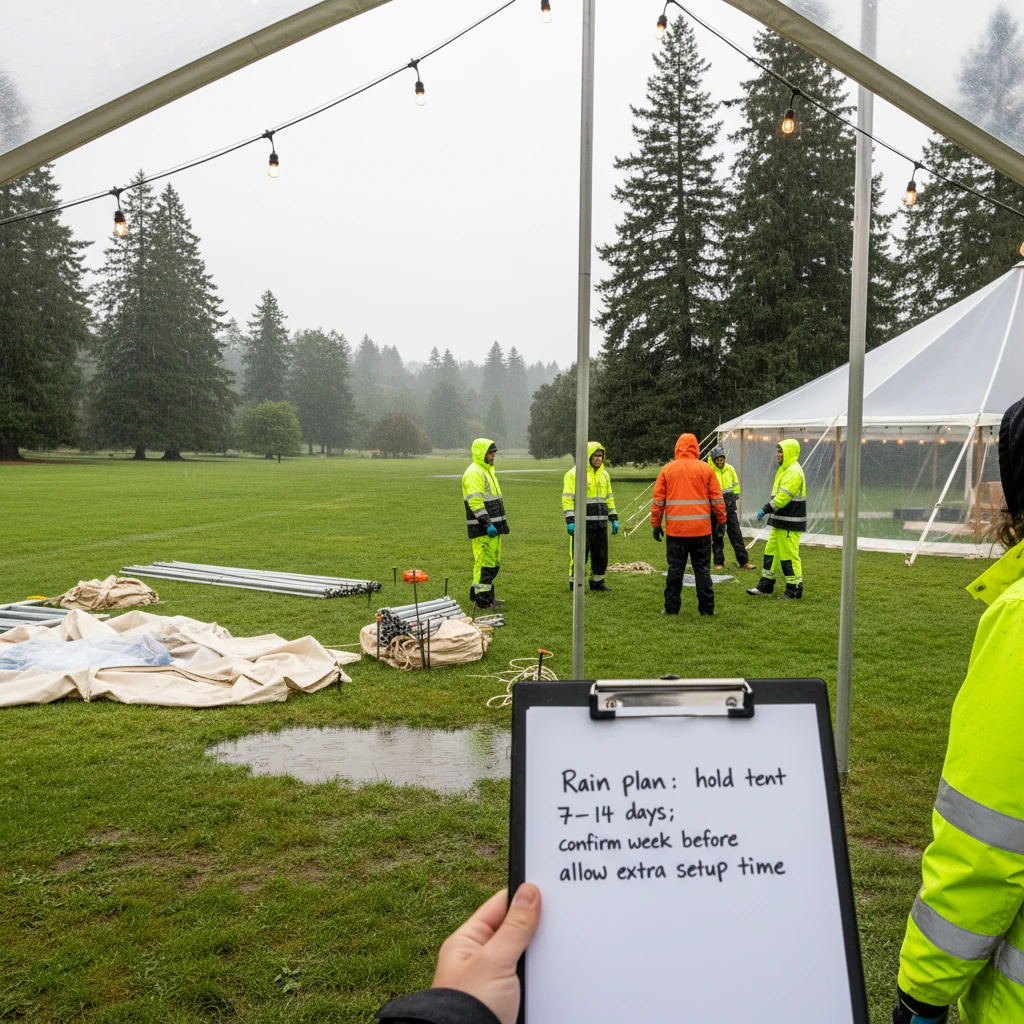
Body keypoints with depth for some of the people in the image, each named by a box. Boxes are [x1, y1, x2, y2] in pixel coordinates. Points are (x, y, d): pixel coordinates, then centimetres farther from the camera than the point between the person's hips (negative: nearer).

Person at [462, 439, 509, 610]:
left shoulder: (488, 470, 18)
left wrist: (502, 522, 22)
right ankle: (481, 599, -1)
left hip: (493, 526, 10)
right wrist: (487, 524, -26)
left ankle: (488, 595, 25)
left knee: (493, 562, 15)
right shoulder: (473, 473, -15)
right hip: (482, 529, -10)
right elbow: (475, 502, -22)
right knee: (484, 562, -7)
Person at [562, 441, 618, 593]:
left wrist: (614, 519, 15)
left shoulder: (604, 474, 14)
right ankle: (575, 583, 9)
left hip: (600, 523, 7)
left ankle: (597, 582, 23)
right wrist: (570, 521, -19)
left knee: (600, 555, 11)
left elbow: (609, 498, 21)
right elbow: (567, 499, -12)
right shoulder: (574, 474, -8)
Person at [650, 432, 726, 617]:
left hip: (675, 529, 0)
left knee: (675, 569, 6)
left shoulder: (667, 469, 2)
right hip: (701, 529, 0)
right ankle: (707, 608, 9)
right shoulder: (706, 469, 1)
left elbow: (658, 500, 3)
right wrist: (722, 519, 12)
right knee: (702, 568, 7)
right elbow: (717, 498, 2)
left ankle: (671, 607, 9)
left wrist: (656, 524, 10)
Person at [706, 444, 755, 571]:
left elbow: (736, 485, 15)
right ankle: (719, 562, 16)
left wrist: (733, 498, 6)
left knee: (736, 534, 2)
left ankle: (744, 561, 6)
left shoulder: (730, 469, 3)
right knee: (717, 536, 6)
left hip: (730, 507, 3)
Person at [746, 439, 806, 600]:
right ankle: (765, 587, 21)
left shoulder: (794, 472, -17)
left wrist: (766, 509, -18)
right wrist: (766, 509, 10)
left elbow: (783, 497, -23)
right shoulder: (785, 470, 17)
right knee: (771, 551, 14)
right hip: (780, 521, 11)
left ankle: (795, 590, 5)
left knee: (789, 556, -4)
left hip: (789, 523, -11)